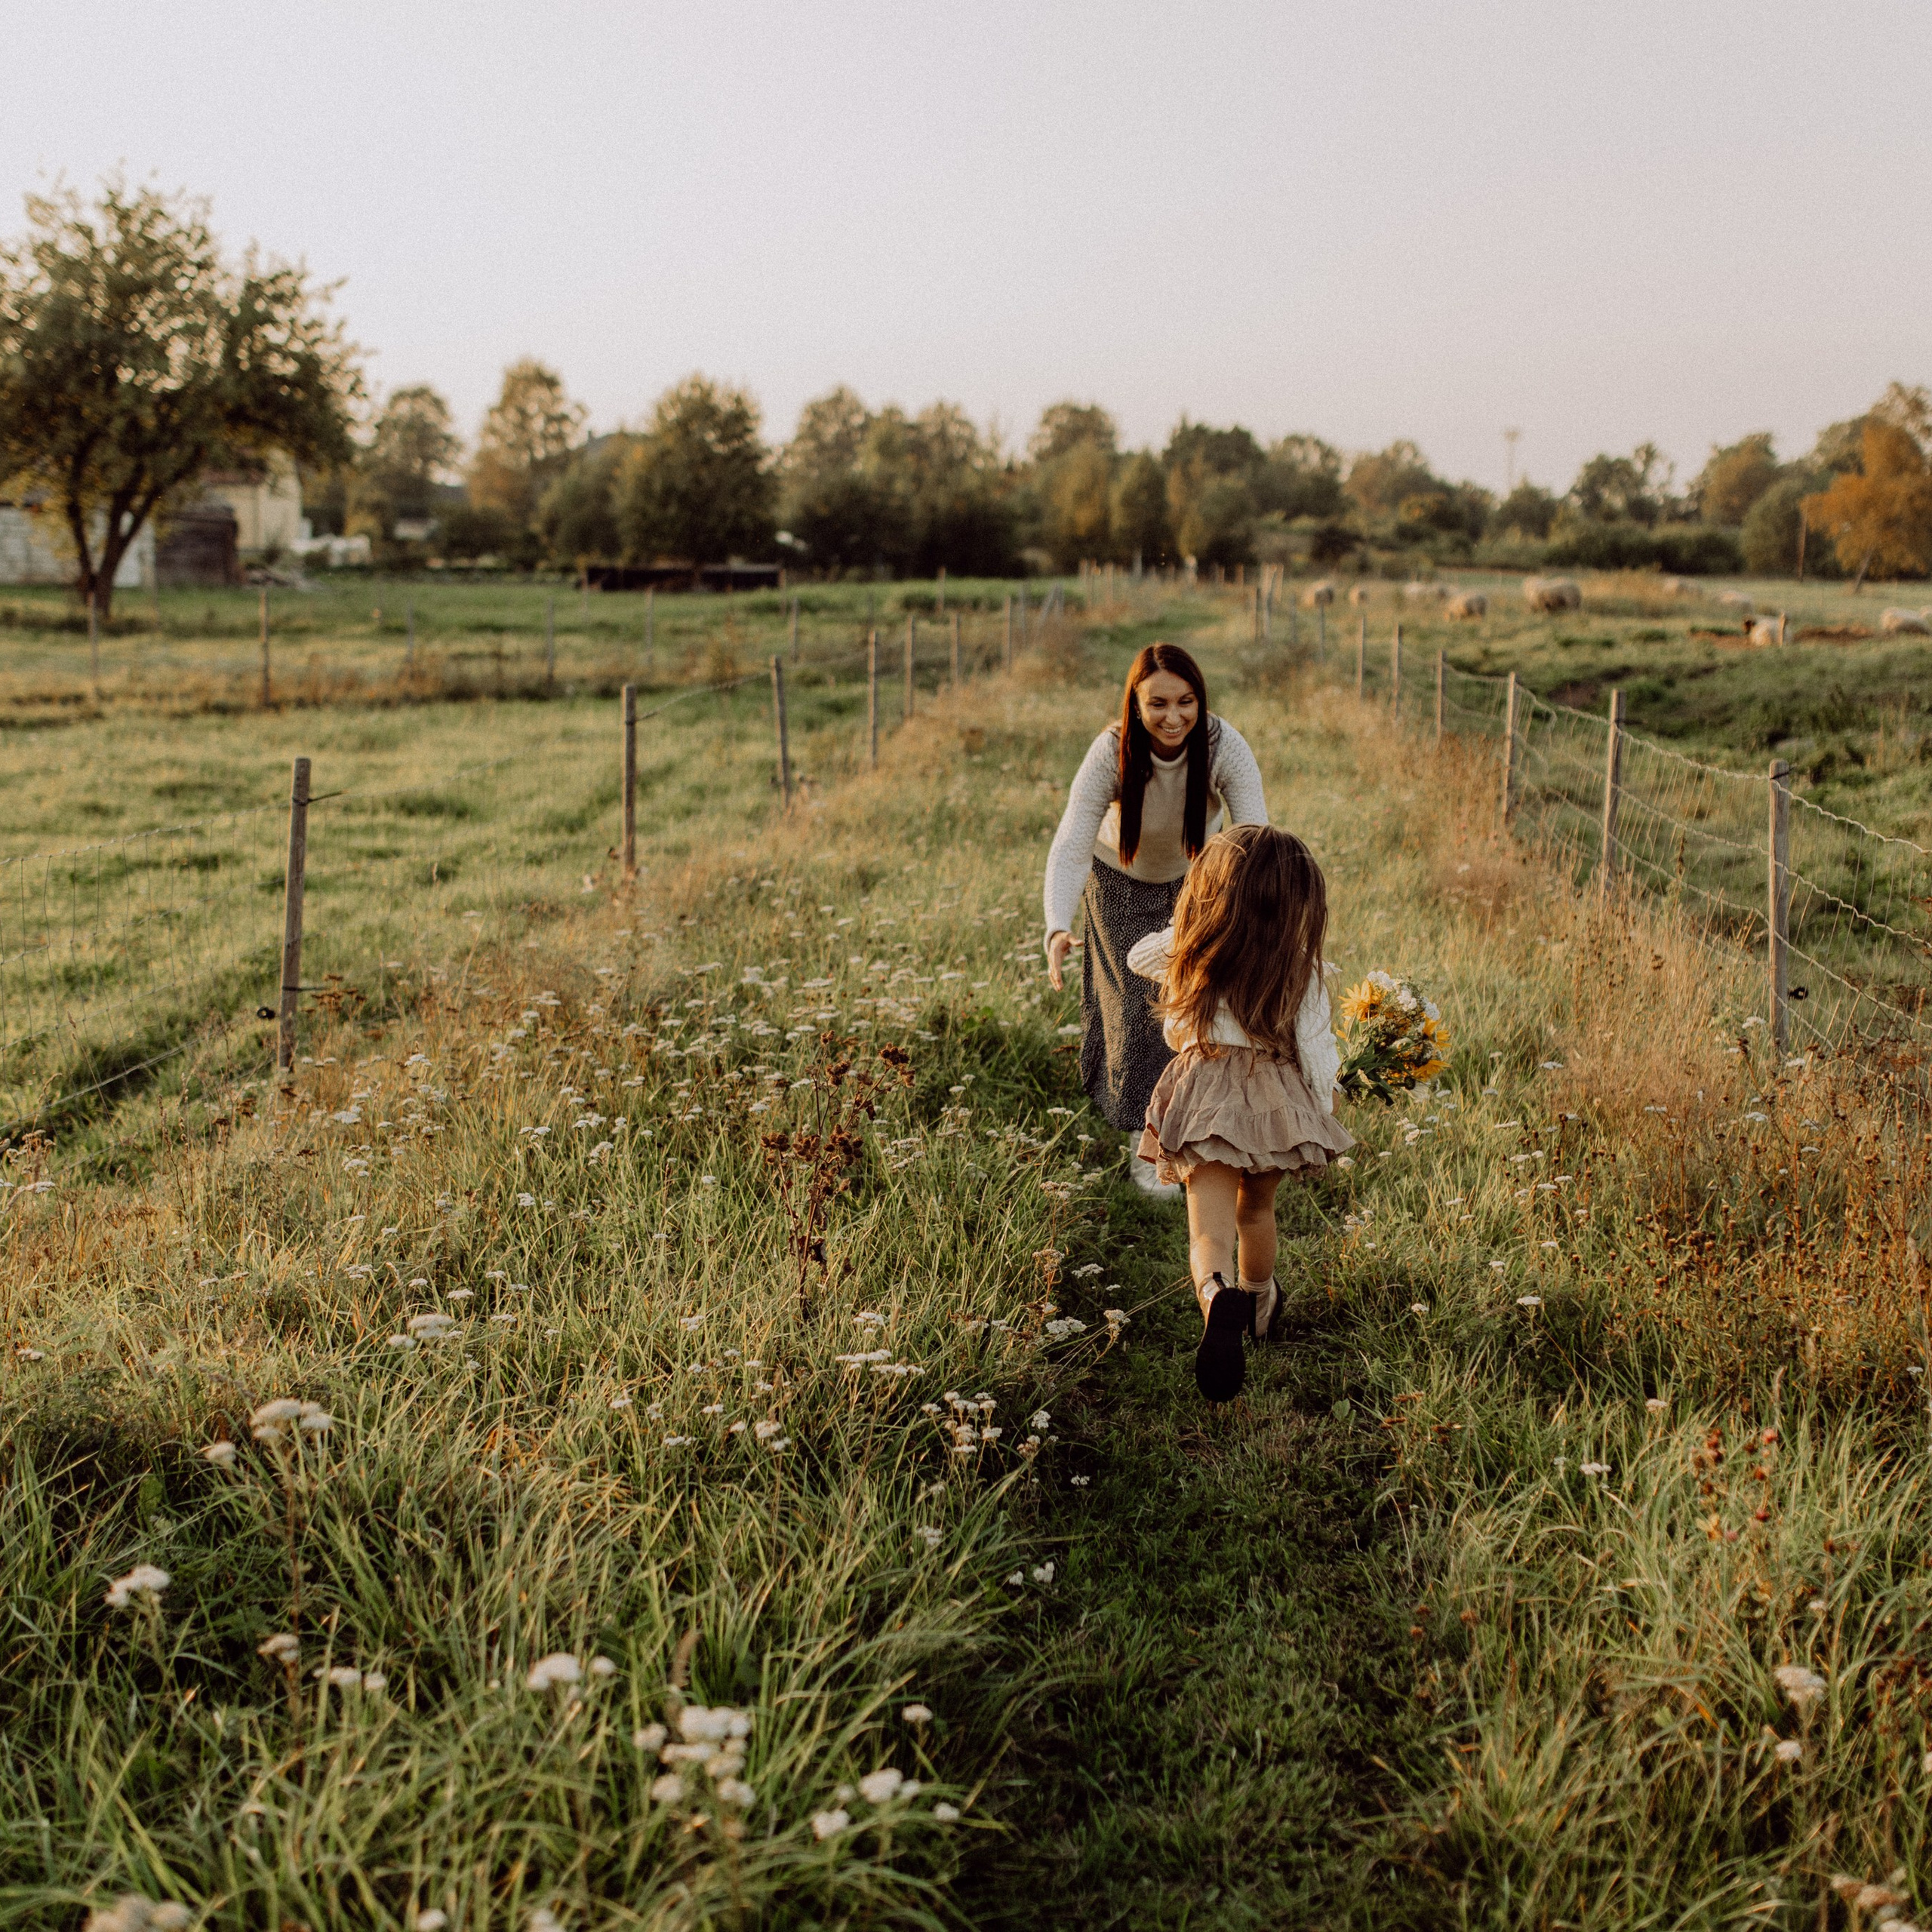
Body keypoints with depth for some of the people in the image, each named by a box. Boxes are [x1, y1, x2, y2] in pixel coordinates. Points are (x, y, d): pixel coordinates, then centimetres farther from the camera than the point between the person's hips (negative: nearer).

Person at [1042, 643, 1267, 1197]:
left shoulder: (1224, 747, -33)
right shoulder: (1111, 753, -34)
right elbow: (1071, 845, -40)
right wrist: (1058, 927, -57)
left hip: (1193, 880, 2)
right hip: (1121, 881, -1)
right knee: (1139, 1001, -5)